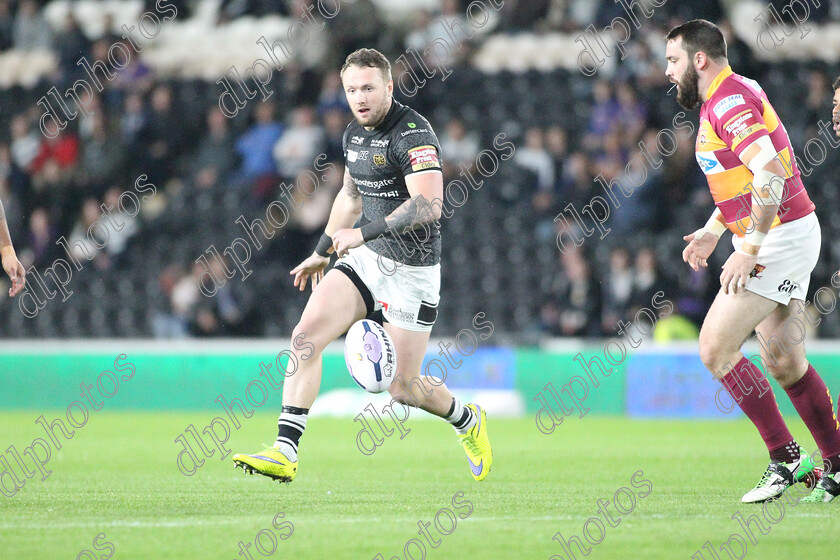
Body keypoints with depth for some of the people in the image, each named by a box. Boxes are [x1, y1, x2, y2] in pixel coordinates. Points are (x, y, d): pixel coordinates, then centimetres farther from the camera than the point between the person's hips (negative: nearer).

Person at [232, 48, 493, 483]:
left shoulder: (413, 133, -18)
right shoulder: (354, 134, 9)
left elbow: (429, 204, -29)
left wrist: (364, 232, -32)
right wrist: (323, 251, 32)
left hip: (411, 268, -7)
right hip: (364, 259, 7)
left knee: (402, 386, -2)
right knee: (306, 336, -14)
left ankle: (467, 421, 31)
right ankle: (284, 453, -17)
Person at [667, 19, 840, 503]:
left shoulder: (729, 101, -17)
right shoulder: (731, 95, 16)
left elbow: (770, 174, -29)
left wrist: (748, 249, -26)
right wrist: (713, 231, 25)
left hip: (779, 238, -10)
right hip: (784, 235, 10)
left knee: (716, 348, -10)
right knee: (783, 363, 11)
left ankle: (786, 457, -5)